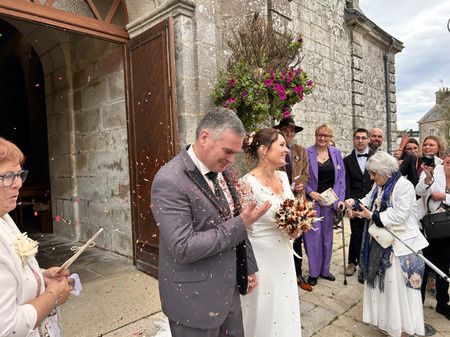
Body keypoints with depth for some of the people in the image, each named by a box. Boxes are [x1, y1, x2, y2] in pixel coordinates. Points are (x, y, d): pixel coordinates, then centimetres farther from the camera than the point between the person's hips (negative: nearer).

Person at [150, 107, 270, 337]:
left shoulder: (221, 170, 3)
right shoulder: (169, 181, -22)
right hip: (195, 301, -7)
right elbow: (183, 248, -26)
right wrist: (240, 225, -22)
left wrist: (249, 268, 14)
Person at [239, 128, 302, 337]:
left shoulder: (282, 176, 1)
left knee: (285, 309, 23)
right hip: (260, 258, -7)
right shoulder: (248, 183, -22)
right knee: (264, 313, 14)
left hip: (284, 255, 7)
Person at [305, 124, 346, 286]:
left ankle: (325, 269, 28)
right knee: (314, 234, -3)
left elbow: (341, 177, 5)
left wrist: (340, 199, -2)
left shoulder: (336, 153, 5)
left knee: (327, 234, 12)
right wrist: (311, 192, -16)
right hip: (312, 198, -3)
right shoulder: (307, 153, -5)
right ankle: (313, 272, 14)